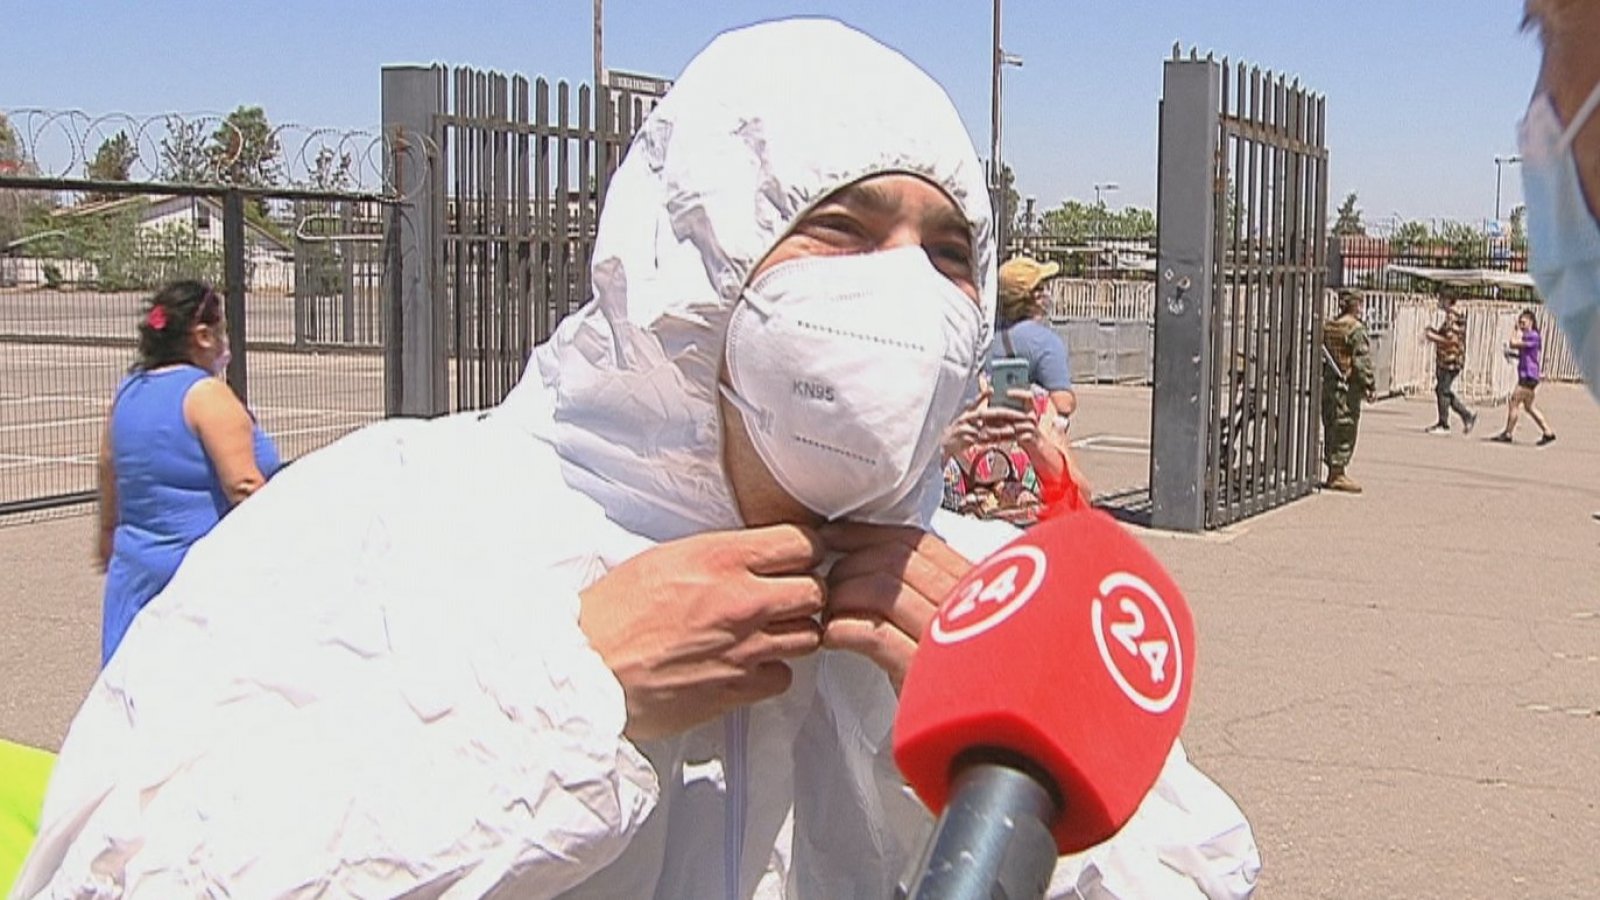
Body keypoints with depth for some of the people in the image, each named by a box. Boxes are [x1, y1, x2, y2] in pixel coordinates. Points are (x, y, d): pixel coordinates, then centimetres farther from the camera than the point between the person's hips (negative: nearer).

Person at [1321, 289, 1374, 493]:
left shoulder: (1326, 327, 10)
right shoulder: (1356, 329, -13)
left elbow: (1320, 355, 15)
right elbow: (1362, 359, -17)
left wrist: (1320, 380, 20)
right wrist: (1367, 385, -13)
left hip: (1328, 383, 8)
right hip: (1348, 385, -8)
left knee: (1331, 428, 12)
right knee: (1346, 428, -3)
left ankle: (1333, 473, 19)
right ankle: (1338, 475, -3)